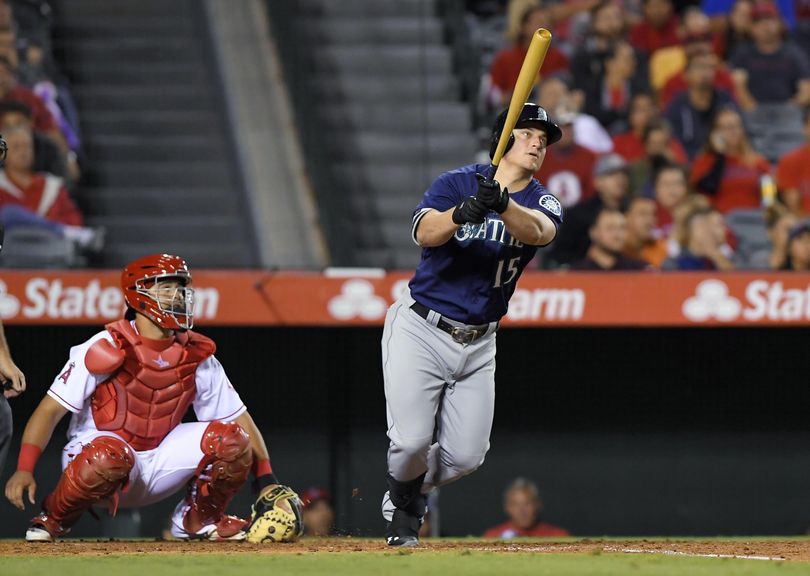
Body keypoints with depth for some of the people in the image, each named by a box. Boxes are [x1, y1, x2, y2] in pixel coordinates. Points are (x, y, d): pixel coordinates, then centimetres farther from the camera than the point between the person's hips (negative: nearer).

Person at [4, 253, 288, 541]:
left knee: (230, 437, -15)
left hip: (158, 468, 5)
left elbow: (240, 419, 3)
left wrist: (268, 482, -8)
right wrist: (24, 470, -31)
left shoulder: (196, 355, 0)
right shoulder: (107, 349, -15)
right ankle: (53, 519, -11)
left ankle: (200, 519, 10)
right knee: (111, 454, -41)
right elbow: (50, 410, -18)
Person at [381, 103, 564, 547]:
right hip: (420, 331, -4)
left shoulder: (543, 204, 0)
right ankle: (403, 503, 19)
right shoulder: (458, 182, -7)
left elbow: (537, 231, -25)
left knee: (464, 456, -1)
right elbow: (424, 232, -25)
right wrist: (463, 212, -45)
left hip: (477, 344, 4)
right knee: (412, 440, -15)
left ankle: (411, 493, 32)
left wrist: (503, 203, -46)